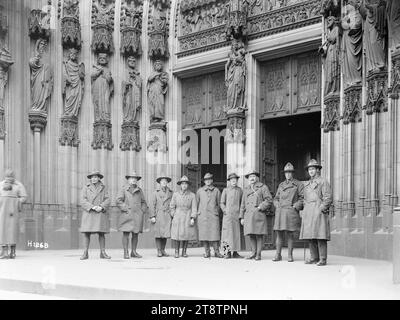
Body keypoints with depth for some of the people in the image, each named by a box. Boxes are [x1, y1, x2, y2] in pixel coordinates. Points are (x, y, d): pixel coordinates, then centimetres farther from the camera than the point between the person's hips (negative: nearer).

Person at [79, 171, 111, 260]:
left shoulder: (103, 188, 10)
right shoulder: (85, 188, 6)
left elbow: (107, 200, 2)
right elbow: (83, 201, -4)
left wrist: (101, 207, -16)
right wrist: (93, 207, -16)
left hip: (101, 214, 1)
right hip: (89, 213, -1)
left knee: (101, 233, 0)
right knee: (87, 233, -4)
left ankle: (103, 253, 4)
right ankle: (85, 253, -1)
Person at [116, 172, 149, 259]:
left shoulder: (139, 190, 15)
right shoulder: (124, 189, 4)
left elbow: (143, 202, 21)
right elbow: (118, 201, -3)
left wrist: (143, 210, 6)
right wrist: (125, 209, -11)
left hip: (138, 215, 4)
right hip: (127, 215, -4)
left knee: (135, 234, 4)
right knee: (126, 233, -6)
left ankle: (134, 252, 12)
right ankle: (126, 252, -3)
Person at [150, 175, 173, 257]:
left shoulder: (170, 193, 11)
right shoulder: (156, 193, 6)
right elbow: (153, 205, 3)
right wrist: (152, 216, -4)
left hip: (167, 216, 2)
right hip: (158, 215, -2)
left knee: (166, 233, -1)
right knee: (158, 233, -4)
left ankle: (163, 250, 8)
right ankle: (159, 251, 1)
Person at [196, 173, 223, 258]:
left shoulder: (216, 191, 10)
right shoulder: (200, 191, 13)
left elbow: (219, 203, 14)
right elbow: (196, 203, 17)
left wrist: (216, 212, 10)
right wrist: (197, 213, 12)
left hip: (213, 215, -1)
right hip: (202, 215, 1)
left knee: (215, 233, -8)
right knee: (204, 233, -2)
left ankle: (217, 252, -5)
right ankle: (207, 252, 4)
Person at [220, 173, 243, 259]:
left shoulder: (240, 190, 11)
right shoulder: (226, 190, 5)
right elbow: (222, 203, 5)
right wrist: (225, 211, -8)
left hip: (237, 215, 3)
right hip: (228, 215, -3)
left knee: (236, 233, 3)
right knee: (227, 233, -7)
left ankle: (235, 252, 8)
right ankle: (228, 252, -6)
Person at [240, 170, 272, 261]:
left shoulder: (263, 187, 4)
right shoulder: (246, 190, 19)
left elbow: (269, 200, -4)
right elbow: (243, 204, 19)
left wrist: (260, 207, -13)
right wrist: (242, 217, 13)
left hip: (259, 215, -5)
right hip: (248, 215, 5)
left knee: (259, 235, -5)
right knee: (251, 235, 4)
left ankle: (258, 254, -1)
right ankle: (254, 252, 15)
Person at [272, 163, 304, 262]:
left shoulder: (298, 184, 4)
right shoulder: (281, 185, 16)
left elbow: (302, 198, -1)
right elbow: (276, 199, 21)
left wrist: (295, 206, -11)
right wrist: (278, 206, 4)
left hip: (291, 212, -4)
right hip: (280, 212, 4)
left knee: (290, 234, -3)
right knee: (279, 234, 2)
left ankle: (290, 255, 4)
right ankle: (278, 255, 7)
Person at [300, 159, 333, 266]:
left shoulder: (323, 182, -1)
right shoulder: (307, 184, 21)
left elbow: (328, 198, -7)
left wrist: (321, 209, -14)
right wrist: (304, 211, 15)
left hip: (319, 211, -7)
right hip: (308, 213, 7)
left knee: (320, 236, -10)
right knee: (310, 237, 5)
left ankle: (323, 259, -9)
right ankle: (314, 257, 10)